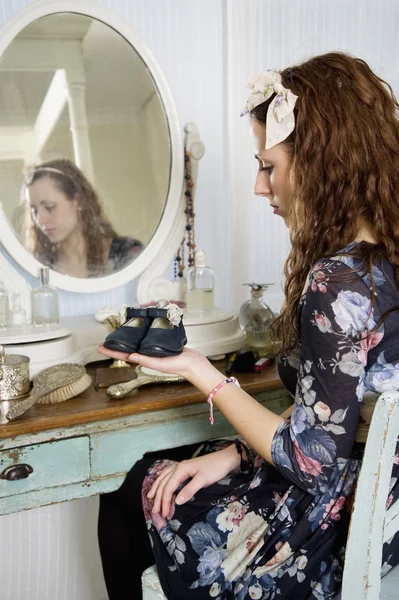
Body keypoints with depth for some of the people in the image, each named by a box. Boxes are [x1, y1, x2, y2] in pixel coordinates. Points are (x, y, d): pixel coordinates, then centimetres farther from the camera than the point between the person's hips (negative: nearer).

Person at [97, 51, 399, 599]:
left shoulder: (339, 282, -30)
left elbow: (313, 463, -24)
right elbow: (331, 419, 3)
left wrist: (201, 373, -17)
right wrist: (239, 452, -1)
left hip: (329, 537, -8)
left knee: (130, 496, 13)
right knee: (139, 478, 21)